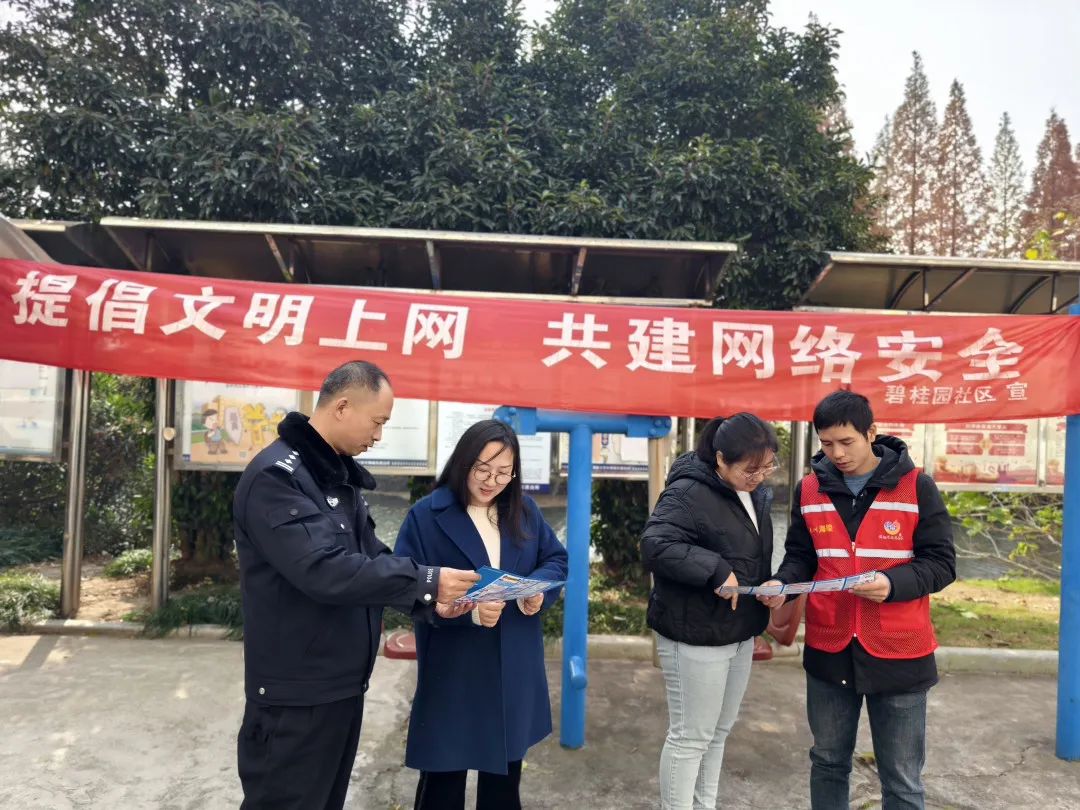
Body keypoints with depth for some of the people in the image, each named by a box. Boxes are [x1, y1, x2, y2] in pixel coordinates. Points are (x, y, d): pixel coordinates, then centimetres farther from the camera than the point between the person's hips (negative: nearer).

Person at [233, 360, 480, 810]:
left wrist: (430, 596, -6)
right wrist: (426, 581, -25)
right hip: (296, 694, -9)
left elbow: (371, 556, 10)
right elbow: (325, 570, -30)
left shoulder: (339, 475, 10)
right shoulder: (276, 475, -20)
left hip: (343, 683, 9)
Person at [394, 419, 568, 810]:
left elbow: (556, 558, 9)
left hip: (515, 669, 5)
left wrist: (539, 589, -14)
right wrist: (466, 610, -29)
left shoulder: (524, 510, 4)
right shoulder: (427, 515, -12)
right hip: (453, 672, -4)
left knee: (506, 771, 22)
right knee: (444, 776, 9)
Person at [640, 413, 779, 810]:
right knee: (690, 736, 4)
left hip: (739, 632, 9)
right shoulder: (689, 492, -22)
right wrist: (716, 570, -33)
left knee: (719, 731, 20)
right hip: (695, 635, -8)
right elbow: (654, 545, -31)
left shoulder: (755, 493, 6)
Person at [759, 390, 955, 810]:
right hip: (828, 650, 3)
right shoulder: (809, 489, 2)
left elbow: (941, 563, -7)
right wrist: (782, 583, -12)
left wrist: (893, 583, -25)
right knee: (828, 761, 19)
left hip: (899, 652, -2)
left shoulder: (917, 487, -7)